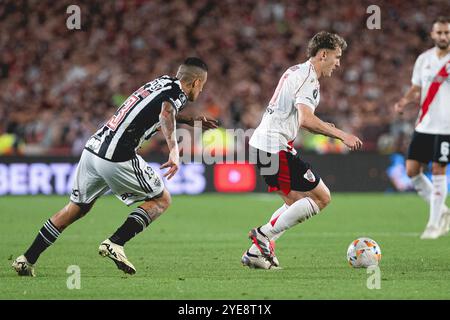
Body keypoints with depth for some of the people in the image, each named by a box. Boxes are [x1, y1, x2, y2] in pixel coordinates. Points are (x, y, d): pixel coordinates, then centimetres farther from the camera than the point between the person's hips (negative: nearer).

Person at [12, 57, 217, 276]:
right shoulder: (178, 92, -2)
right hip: (117, 157, -8)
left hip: (93, 149, 8)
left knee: (77, 208, 20)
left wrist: (193, 121, 50)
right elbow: (166, 113, -25)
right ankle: (115, 244, -5)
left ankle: (27, 259, 19)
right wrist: (174, 150, -36)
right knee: (162, 199, 8)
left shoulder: (160, 83, 22)